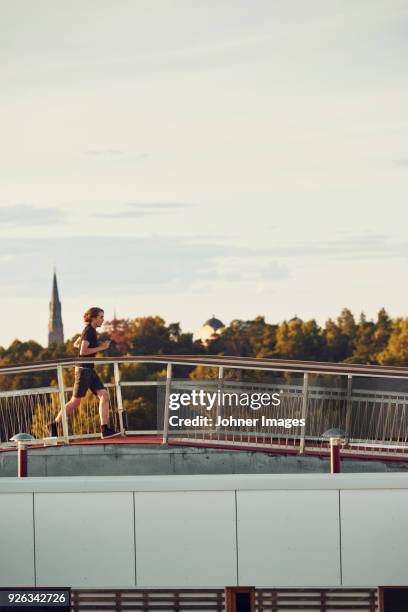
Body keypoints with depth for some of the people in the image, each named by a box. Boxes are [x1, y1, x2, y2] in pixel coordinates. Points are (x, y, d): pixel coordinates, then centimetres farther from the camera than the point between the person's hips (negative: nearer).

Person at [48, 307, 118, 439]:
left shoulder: (90, 330, 14)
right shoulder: (89, 331, -14)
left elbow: (76, 344, 25)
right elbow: (83, 352, -21)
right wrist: (101, 348, -15)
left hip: (90, 370, 9)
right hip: (84, 369, -9)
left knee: (104, 395, -2)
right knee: (75, 402, -4)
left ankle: (105, 430, -6)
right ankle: (54, 425, 6)